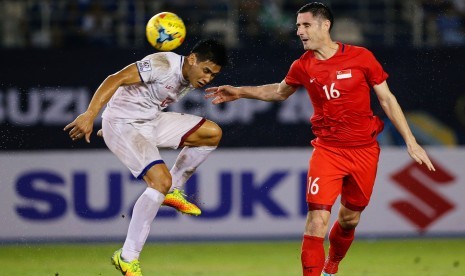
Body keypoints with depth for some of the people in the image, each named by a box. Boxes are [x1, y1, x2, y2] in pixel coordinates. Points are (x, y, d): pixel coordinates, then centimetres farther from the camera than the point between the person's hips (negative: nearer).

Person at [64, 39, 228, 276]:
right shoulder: (164, 65, -23)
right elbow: (116, 79, -29)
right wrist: (89, 115, -37)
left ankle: (172, 191, 18)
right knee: (161, 180, -24)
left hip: (151, 121, 9)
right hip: (123, 125, -9)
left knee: (212, 133, 5)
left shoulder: (191, 80, 5)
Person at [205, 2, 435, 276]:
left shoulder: (361, 57, -8)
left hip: (365, 150, 0)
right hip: (327, 149, 0)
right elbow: (280, 91, 21)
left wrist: (411, 142, -2)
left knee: (349, 220, 13)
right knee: (318, 219, -16)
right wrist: (240, 92, 13)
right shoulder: (303, 66, -1)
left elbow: (387, 99, 0)